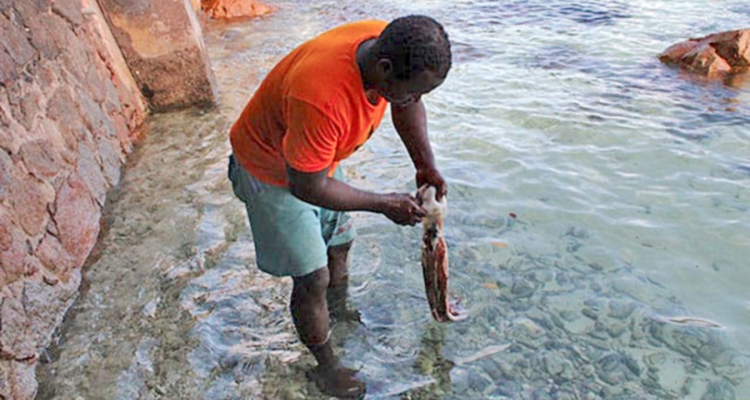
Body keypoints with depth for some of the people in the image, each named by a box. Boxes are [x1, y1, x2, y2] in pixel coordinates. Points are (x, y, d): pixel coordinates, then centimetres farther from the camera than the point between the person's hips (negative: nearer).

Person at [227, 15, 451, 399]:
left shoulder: (388, 45, -20)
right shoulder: (321, 98, -43)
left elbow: (407, 105, 0)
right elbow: (307, 187, -31)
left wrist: (426, 165, -10)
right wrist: (384, 204, -23)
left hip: (318, 155, 8)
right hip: (272, 172, -7)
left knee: (339, 247, 20)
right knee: (313, 279, -1)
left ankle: (340, 319, 47)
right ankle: (326, 367, 24)